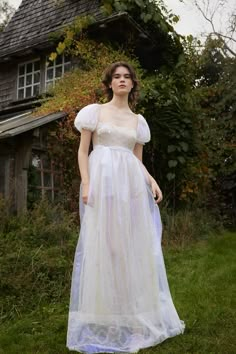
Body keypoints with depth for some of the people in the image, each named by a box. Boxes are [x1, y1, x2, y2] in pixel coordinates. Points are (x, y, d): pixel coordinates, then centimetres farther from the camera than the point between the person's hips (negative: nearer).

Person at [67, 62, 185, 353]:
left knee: (135, 245, 5)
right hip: (103, 181, -3)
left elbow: (138, 159, 16)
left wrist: (151, 180, -2)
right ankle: (102, 320, 10)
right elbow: (83, 151, 1)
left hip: (131, 185, 4)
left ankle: (135, 316, 20)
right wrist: (86, 184, -12)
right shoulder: (95, 111, 6)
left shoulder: (138, 120, 17)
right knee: (101, 244, -3)